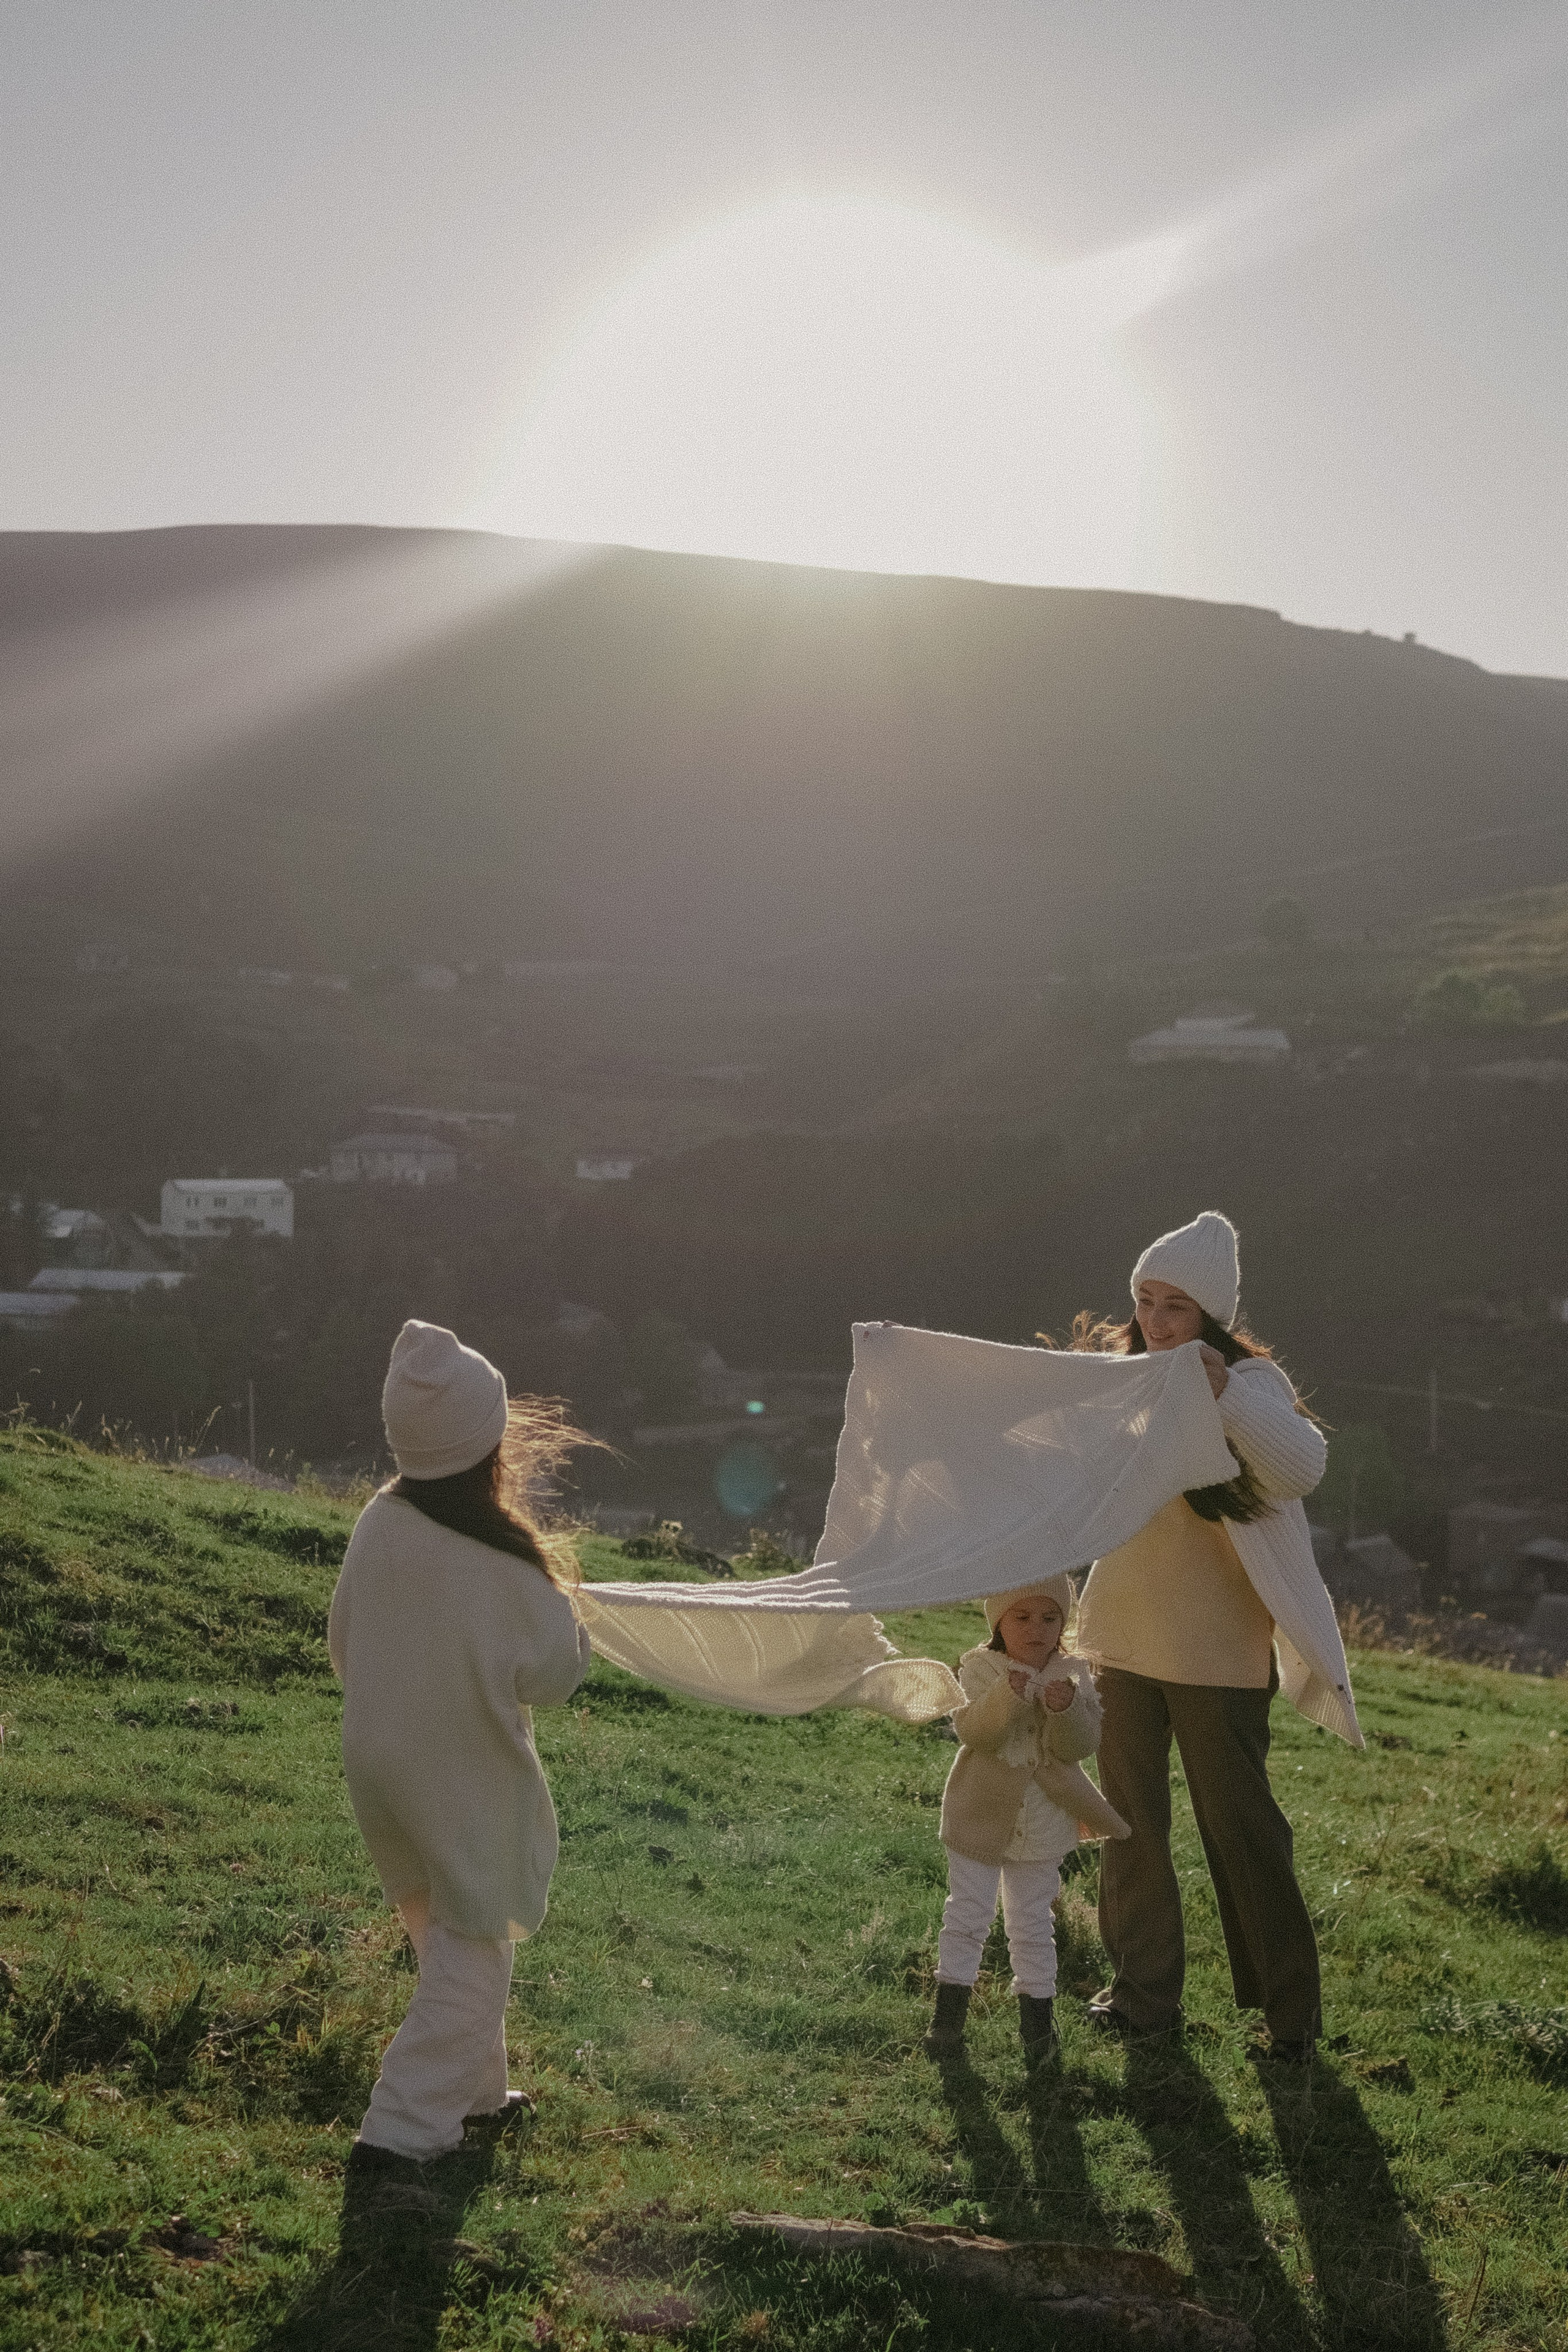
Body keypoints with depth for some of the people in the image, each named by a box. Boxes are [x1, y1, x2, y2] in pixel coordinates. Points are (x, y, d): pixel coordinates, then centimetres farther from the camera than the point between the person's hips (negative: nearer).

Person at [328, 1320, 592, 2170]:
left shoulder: (377, 1524, -8)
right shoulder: (502, 1559, -25)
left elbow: (342, 1644, 4)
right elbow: (552, 1672, -14)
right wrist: (566, 1616, 4)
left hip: (378, 1766, 6)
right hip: (467, 1782, -6)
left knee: (441, 1935, 24)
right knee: (471, 1956, 8)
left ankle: (472, 2092, 37)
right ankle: (404, 2127, 5)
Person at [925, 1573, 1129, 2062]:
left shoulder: (1072, 1675, -2)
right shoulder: (980, 1668, -9)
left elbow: (1079, 1745, -13)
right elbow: (973, 1732, -23)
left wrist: (1067, 1708, -33)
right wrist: (1007, 1697, -40)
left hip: (1043, 1827, 2)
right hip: (981, 1818, -2)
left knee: (1033, 1925, 12)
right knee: (966, 1916, 6)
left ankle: (1037, 2014, 23)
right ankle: (949, 2011, 16)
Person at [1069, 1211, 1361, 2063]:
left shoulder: (1249, 1382, -12)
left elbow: (1300, 1467, -32)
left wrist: (1225, 1395, -45)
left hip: (1217, 1650, -6)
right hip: (1124, 1640, 6)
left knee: (1240, 1827, 0)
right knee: (1130, 1823, 13)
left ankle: (1289, 2009, 13)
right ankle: (1144, 1991, 26)